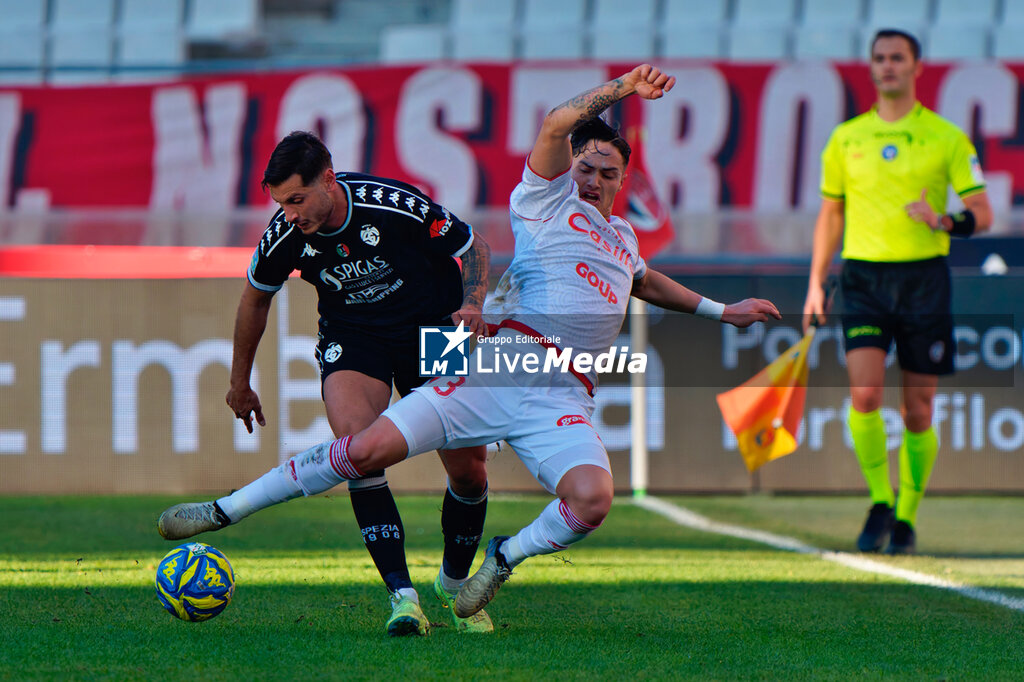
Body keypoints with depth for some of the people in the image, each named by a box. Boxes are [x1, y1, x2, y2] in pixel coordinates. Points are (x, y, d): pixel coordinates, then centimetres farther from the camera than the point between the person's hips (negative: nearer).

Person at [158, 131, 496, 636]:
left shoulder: (397, 207, -26)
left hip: (432, 329, -1)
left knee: (468, 471, -4)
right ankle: (402, 595, -26)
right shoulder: (284, 237, -17)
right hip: (351, 338, 1)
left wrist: (472, 305, -28)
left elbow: (474, 247, -10)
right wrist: (240, 381, 13)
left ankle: (454, 586, 24)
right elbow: (256, 296, 5)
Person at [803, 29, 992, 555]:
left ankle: (906, 520, 15)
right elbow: (830, 215, 16)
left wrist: (944, 221, -20)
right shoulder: (846, 138, 8)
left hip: (924, 275, -1)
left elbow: (981, 214, 2)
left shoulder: (946, 138, 2)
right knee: (864, 393, -16)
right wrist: (815, 285, 12)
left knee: (917, 409, 2)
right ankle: (880, 505, -3)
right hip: (864, 274, 1)